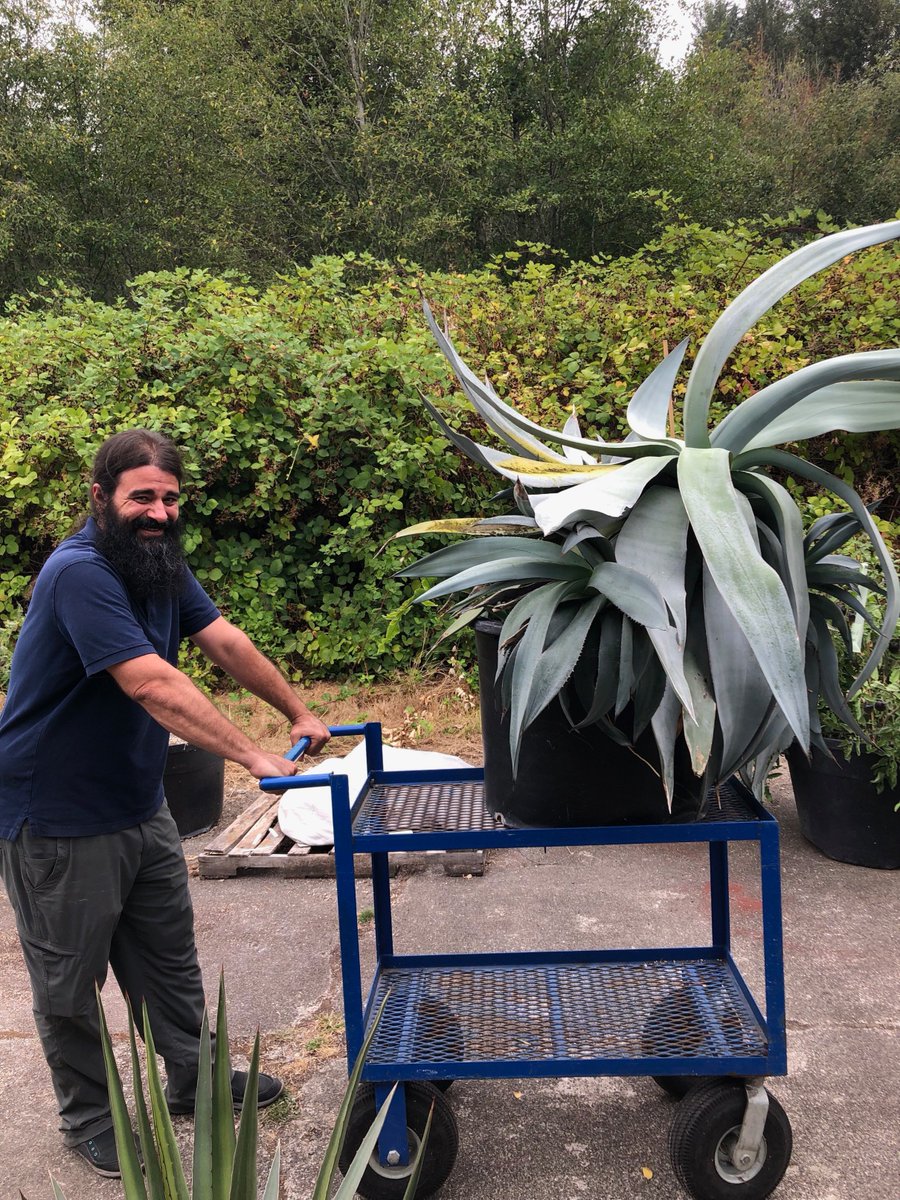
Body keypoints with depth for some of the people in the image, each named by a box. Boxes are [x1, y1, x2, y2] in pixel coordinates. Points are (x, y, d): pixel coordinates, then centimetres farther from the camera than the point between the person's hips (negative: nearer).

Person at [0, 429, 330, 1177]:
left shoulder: (161, 562, 1)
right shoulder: (79, 573, -27)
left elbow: (226, 642, 6)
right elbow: (154, 686, -34)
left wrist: (298, 713, 5)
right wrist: (254, 757, -35)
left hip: (139, 804, 8)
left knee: (169, 955, 19)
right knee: (70, 980, 10)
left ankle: (194, 1079, 38)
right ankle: (89, 1119, 30)